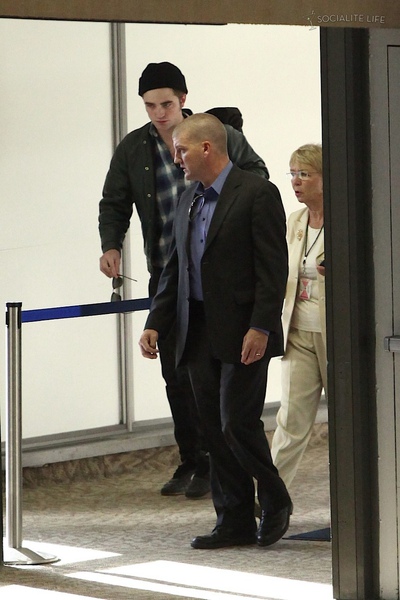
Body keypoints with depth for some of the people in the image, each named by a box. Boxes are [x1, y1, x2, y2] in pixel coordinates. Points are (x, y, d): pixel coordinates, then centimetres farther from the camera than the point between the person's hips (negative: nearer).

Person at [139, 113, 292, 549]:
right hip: (198, 333, 7)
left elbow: (273, 267, -13)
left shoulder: (257, 194, -9)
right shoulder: (188, 201, 14)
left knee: (238, 423, -9)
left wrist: (260, 327, -19)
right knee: (214, 429, 7)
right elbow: (175, 269, 18)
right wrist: (155, 324, 9)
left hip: (243, 334, -7)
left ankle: (274, 501, 13)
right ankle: (235, 522, 13)